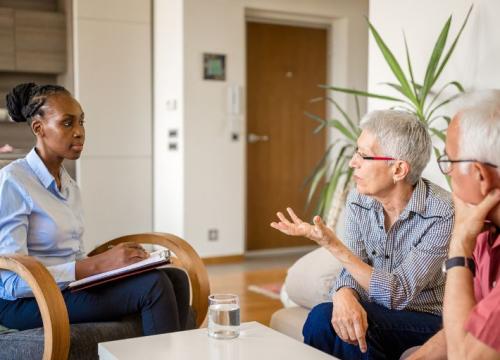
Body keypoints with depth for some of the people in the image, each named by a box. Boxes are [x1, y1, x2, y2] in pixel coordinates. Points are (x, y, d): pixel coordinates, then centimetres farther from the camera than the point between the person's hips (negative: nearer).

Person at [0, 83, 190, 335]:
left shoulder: (69, 186, 13)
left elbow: (75, 258, 14)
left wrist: (115, 260, -8)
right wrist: (97, 265, -24)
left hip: (71, 285, 8)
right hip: (26, 301, -7)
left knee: (176, 279, -12)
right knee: (153, 285, -23)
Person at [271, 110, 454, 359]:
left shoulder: (442, 213, -21)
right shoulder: (358, 200, -4)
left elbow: (397, 294, -22)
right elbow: (353, 270, -5)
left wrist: (332, 244, -28)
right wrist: (344, 294, -31)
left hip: (423, 319, -4)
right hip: (374, 310, 4)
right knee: (322, 318, -27)